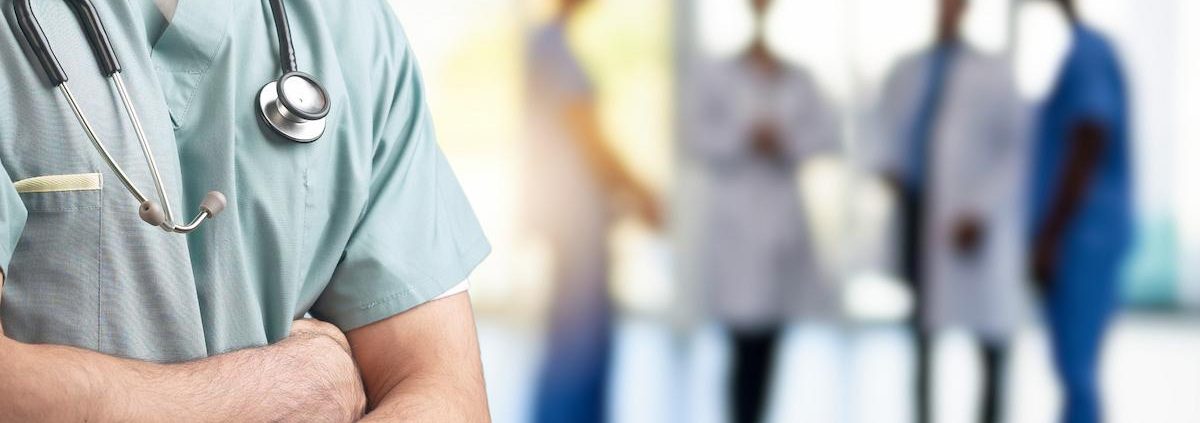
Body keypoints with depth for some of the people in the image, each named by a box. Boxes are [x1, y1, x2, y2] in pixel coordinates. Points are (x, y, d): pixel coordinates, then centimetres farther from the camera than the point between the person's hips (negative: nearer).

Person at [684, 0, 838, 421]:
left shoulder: (799, 81, 10)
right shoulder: (716, 79, 1)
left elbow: (827, 134, 3)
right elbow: (697, 139, -5)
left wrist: (786, 141, -13)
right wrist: (744, 138, -18)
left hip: (783, 223, 4)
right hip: (735, 224, -4)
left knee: (769, 340, 5)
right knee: (747, 340, -9)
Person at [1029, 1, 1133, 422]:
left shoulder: (1087, 53, -13)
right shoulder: (1080, 54, 18)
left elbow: (1087, 153, -20)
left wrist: (1048, 241, -20)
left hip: (1081, 235, -10)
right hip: (1079, 236, 10)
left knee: (1075, 371, -8)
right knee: (1074, 370, 10)